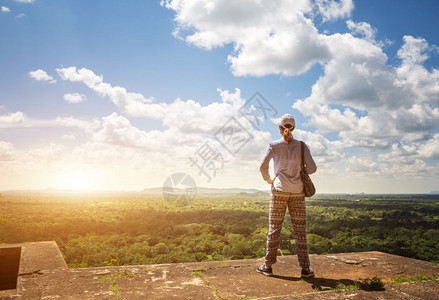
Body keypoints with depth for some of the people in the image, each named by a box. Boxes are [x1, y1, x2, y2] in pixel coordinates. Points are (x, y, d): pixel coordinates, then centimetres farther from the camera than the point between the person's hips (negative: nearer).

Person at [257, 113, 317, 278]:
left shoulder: (274, 145, -1)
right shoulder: (302, 146, 2)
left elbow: (263, 166, -7)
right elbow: (312, 168, -1)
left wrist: (268, 179, 10)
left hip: (279, 191, -1)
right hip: (297, 192, 1)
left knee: (274, 229, 7)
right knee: (300, 230, 7)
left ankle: (268, 266, 13)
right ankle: (305, 268, 11)